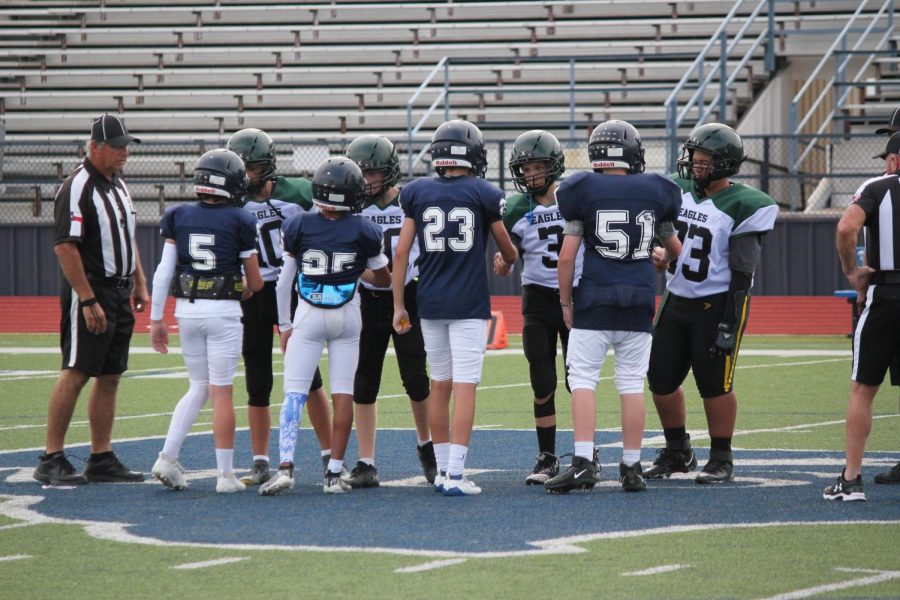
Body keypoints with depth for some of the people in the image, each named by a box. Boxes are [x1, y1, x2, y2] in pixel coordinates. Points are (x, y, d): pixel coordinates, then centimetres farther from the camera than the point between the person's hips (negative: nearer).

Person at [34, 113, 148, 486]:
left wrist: (139, 283, 18)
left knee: (110, 377, 9)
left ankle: (102, 459, 14)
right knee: (76, 374, -8)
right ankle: (51, 460, -6)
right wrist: (88, 301, -21)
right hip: (89, 295, -9)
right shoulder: (77, 188, -14)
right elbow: (65, 248, -19)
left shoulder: (119, 185, 14)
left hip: (119, 295, 9)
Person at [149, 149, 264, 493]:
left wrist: (156, 319, 7)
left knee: (198, 387, 17)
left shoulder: (179, 218, 3)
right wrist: (255, 286, 25)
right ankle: (225, 474, 4)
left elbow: (164, 272, 2)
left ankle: (168, 458, 5)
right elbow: (255, 283, 2)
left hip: (186, 310, 3)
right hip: (224, 310, -3)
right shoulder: (239, 222, -5)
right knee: (221, 392, 1)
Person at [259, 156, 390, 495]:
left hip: (308, 317, -1)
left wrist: (284, 325, 11)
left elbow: (284, 282, 0)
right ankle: (334, 474, 5)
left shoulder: (299, 227, -7)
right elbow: (384, 279, 9)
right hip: (347, 318, 1)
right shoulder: (363, 231, -6)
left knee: (294, 393, 0)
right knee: (343, 394, 6)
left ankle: (286, 467, -15)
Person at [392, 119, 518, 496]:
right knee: (465, 387, -5)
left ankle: (443, 469, 20)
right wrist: (509, 261, 36)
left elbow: (401, 253, 2)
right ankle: (455, 474, -11)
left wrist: (399, 305, 10)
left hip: (430, 304, 3)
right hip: (469, 304, -3)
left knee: (440, 385, 14)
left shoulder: (417, 193, 2)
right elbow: (508, 252, 12)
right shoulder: (484, 195, -3)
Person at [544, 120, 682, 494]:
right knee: (632, 384, 6)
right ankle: (631, 467, 9)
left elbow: (567, 256, -7)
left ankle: (583, 462, -12)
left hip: (595, 298, -3)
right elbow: (674, 249, 21)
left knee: (582, 379, -1)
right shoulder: (654, 191, 5)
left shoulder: (584, 191, -4)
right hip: (639, 300, 3)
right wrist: (665, 256, 45)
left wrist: (565, 302, 5)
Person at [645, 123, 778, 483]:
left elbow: (742, 272, -14)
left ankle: (721, 460, 10)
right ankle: (677, 453, 26)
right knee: (661, 379, 8)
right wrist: (658, 254, -3)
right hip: (676, 300, 7)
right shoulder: (679, 193, 6)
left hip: (716, 304, -7)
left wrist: (729, 323, -17)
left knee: (715, 384, -3)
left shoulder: (742, 206, -13)